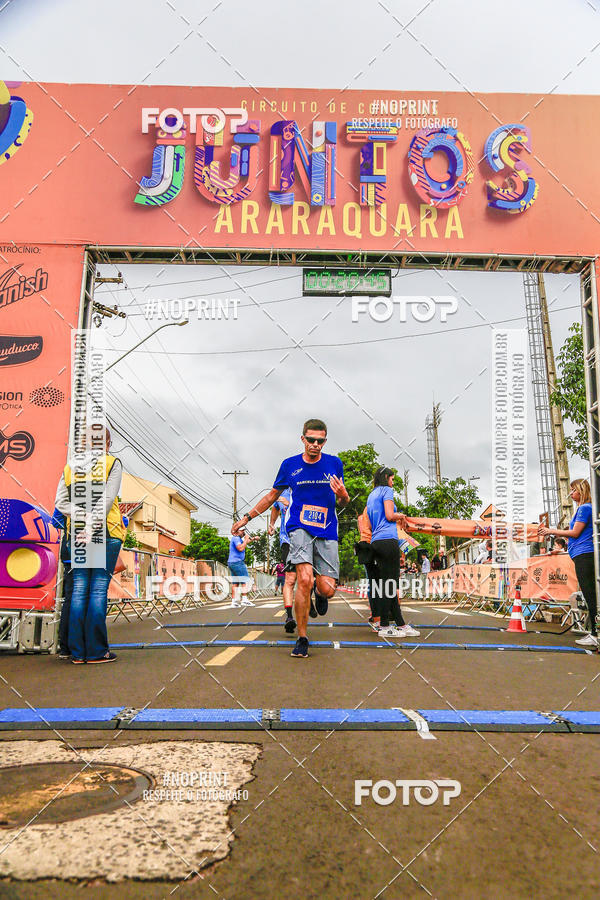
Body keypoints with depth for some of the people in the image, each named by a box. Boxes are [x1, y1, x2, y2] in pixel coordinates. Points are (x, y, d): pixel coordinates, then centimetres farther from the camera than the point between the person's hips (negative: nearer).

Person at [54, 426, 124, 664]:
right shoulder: (112, 463, 0)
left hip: (77, 533, 4)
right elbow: (106, 500, -12)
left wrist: (81, 515, -4)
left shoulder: (71, 465, 13)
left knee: (79, 588, 6)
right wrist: (92, 527, -13)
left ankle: (78, 651, 8)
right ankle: (96, 651, -1)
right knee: (99, 588, -2)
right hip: (106, 533, -4)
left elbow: (60, 501, 4)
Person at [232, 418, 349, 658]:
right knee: (305, 580, -20)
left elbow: (343, 502, 13)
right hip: (299, 527, -1)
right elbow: (272, 495, 18)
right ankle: (302, 639, -4)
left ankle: (319, 594, 34)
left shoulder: (334, 464, 5)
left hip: (327, 531, 1)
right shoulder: (290, 465, 4)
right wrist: (247, 517, 17)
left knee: (327, 589, -7)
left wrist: (342, 494, -11)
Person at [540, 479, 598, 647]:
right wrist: (552, 531, 16)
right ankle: (594, 633, 13)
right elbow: (576, 533, 20)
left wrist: (552, 531, -4)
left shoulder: (585, 508, -9)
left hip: (584, 555, -10)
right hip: (583, 556, 10)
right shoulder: (583, 508, 20)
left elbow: (575, 533, -12)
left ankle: (595, 635, -7)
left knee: (590, 595, -8)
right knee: (591, 596, 10)